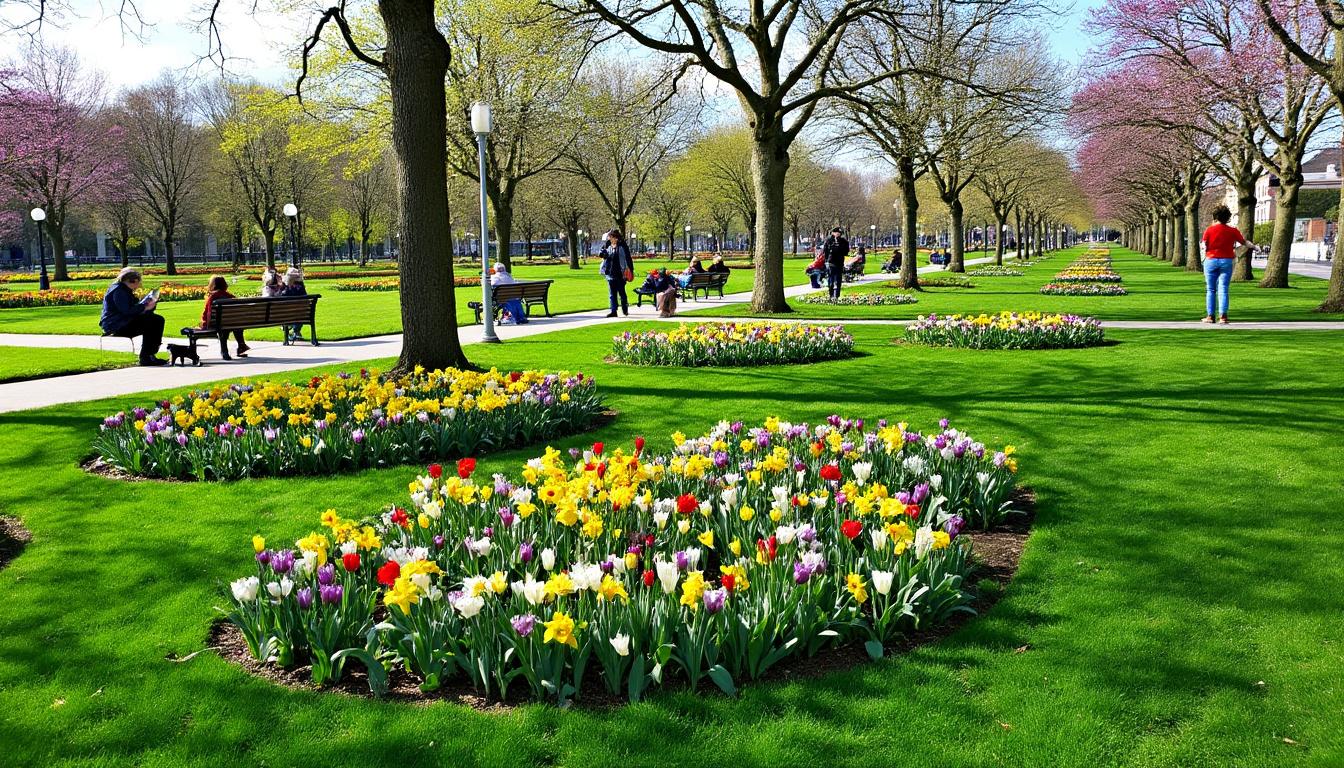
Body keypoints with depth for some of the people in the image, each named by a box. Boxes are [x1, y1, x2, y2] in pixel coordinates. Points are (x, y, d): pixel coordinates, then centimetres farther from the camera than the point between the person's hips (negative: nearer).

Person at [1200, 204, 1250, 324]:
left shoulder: (1209, 230, -4)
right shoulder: (1233, 231, 0)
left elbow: (1204, 247, -6)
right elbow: (1244, 242, 11)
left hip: (1211, 260, -1)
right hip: (1226, 261, 1)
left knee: (1210, 290, 8)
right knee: (1223, 290, 0)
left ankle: (1210, 315, 7)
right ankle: (1222, 316, -8)